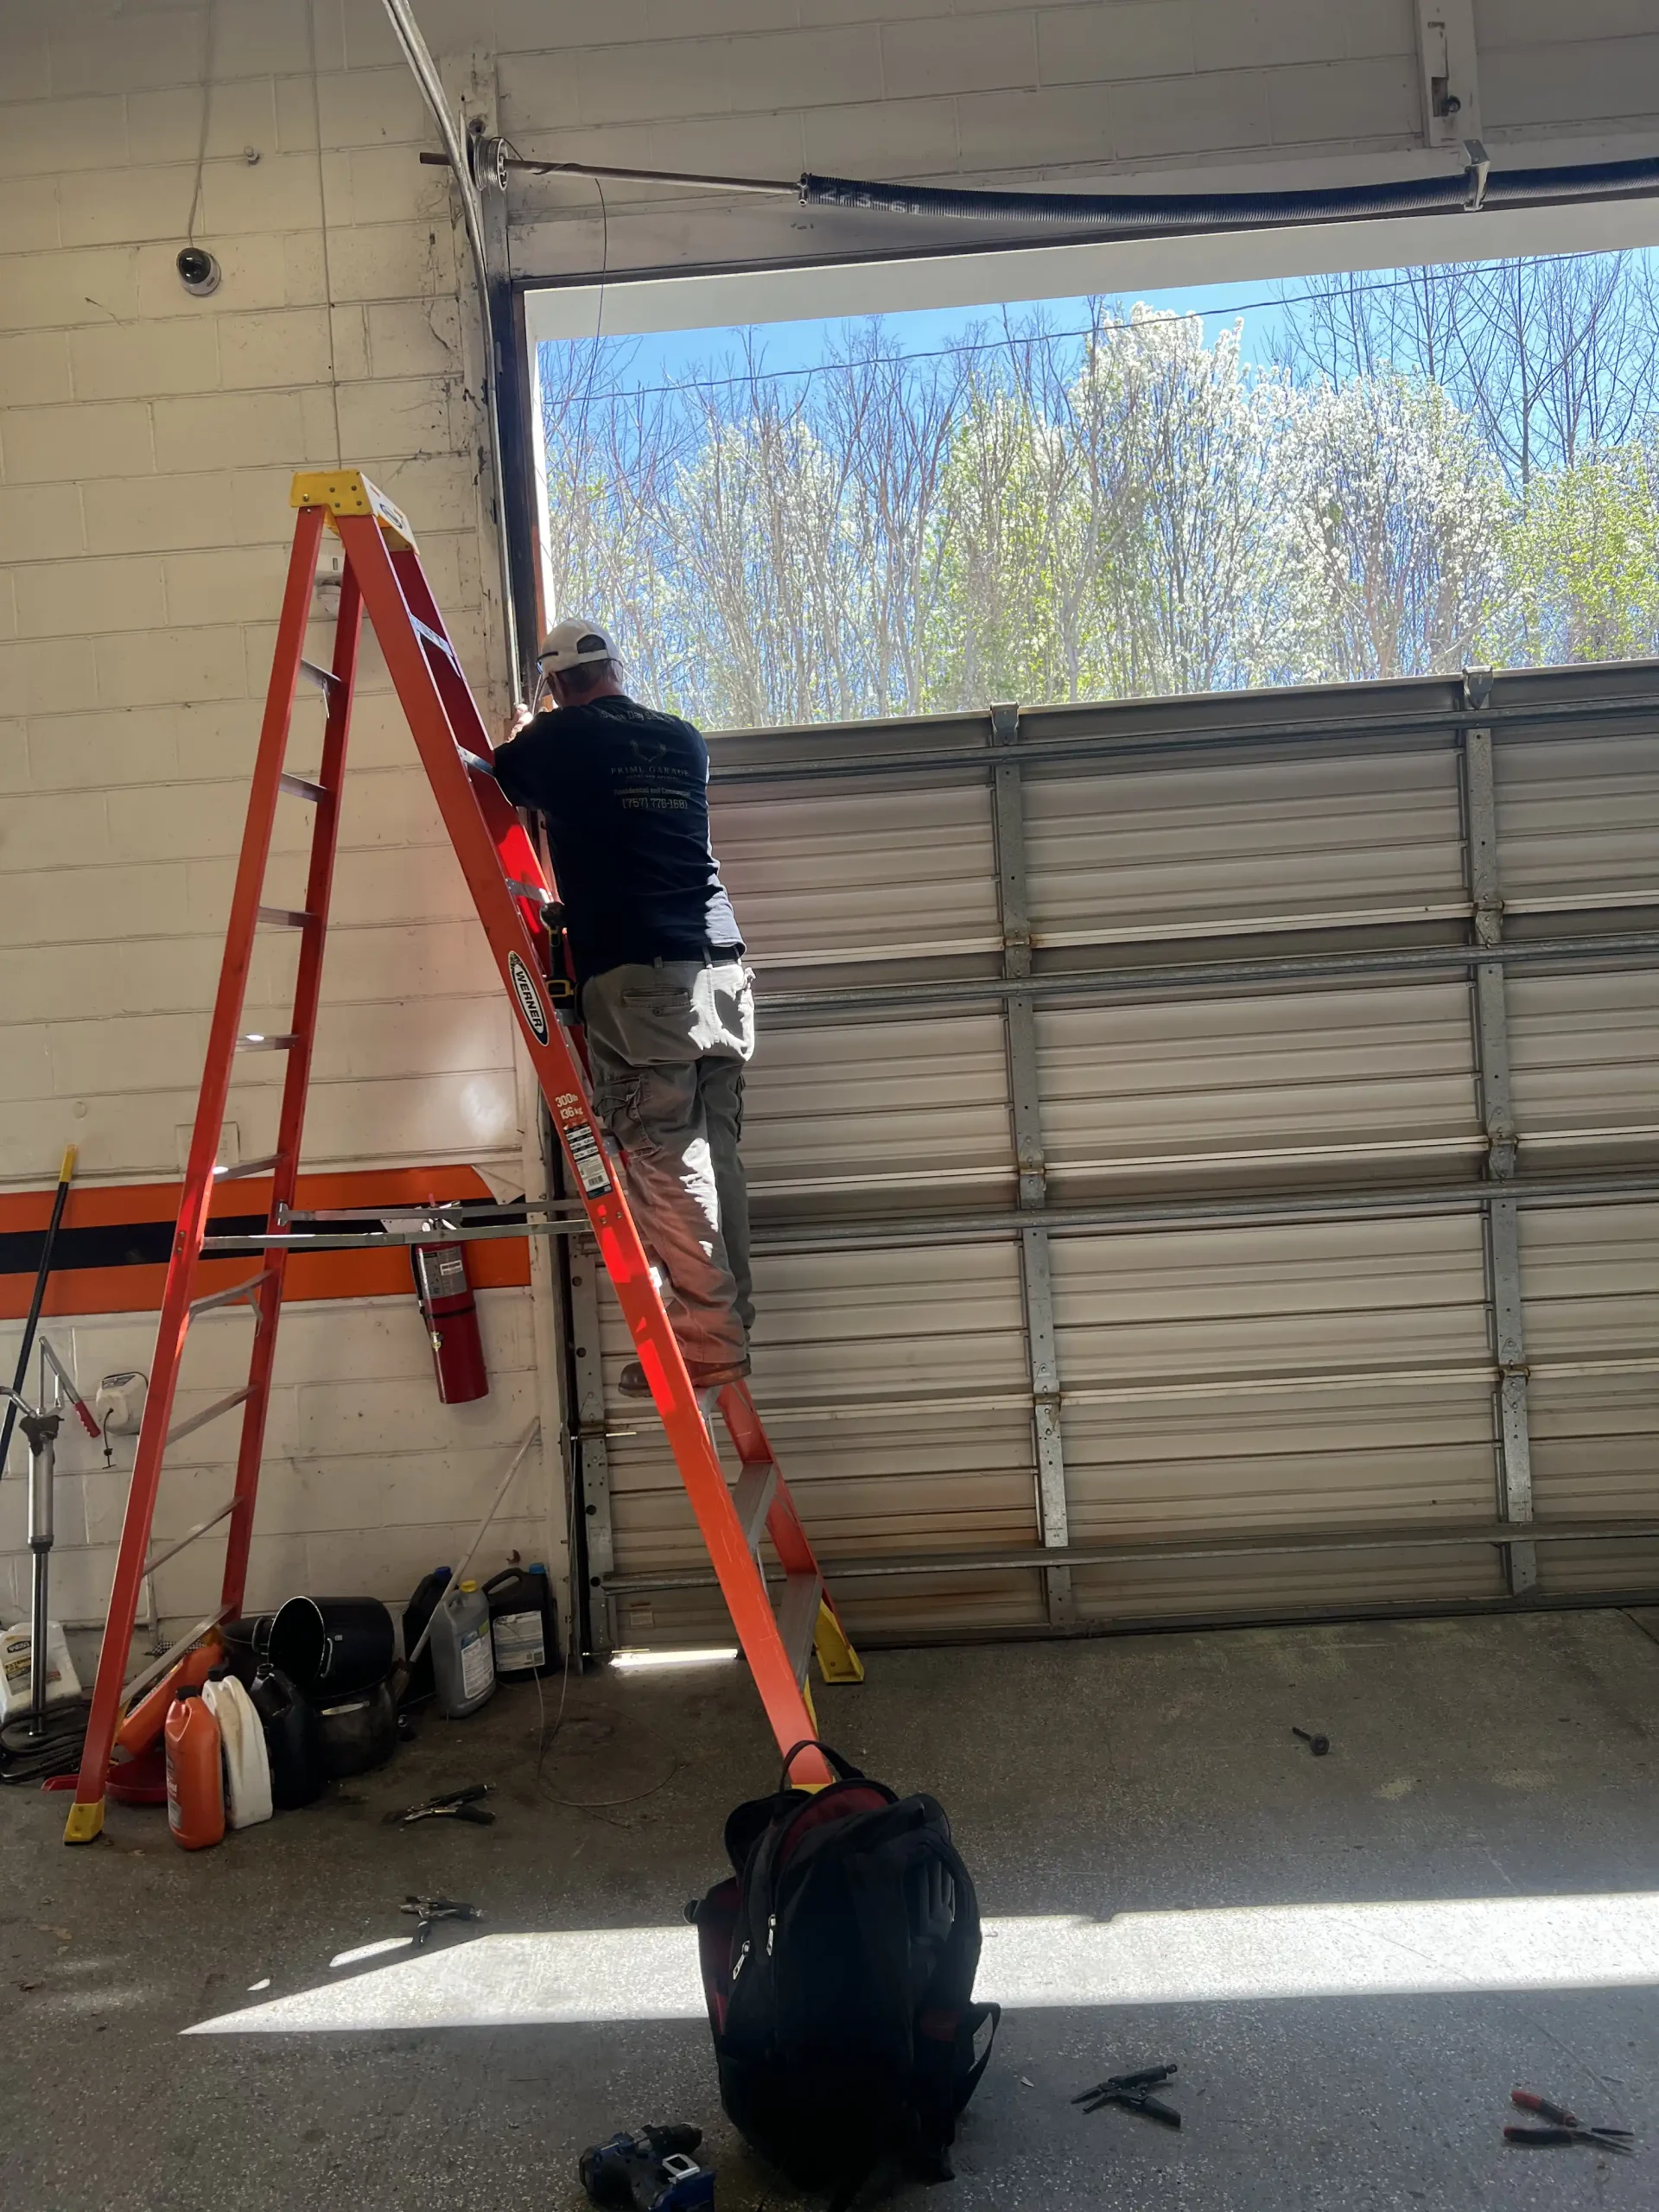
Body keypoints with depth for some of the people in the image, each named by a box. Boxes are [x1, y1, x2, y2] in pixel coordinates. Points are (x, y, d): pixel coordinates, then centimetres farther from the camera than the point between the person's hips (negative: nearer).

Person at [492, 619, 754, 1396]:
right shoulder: (684, 739, 18)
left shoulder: (557, 739, 4)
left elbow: (491, 781, 23)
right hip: (720, 966, 6)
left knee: (665, 1162, -5)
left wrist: (524, 733, 44)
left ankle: (706, 1342, -5)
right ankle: (729, 1329, 11)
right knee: (715, 1152, 8)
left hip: (635, 975, -6)